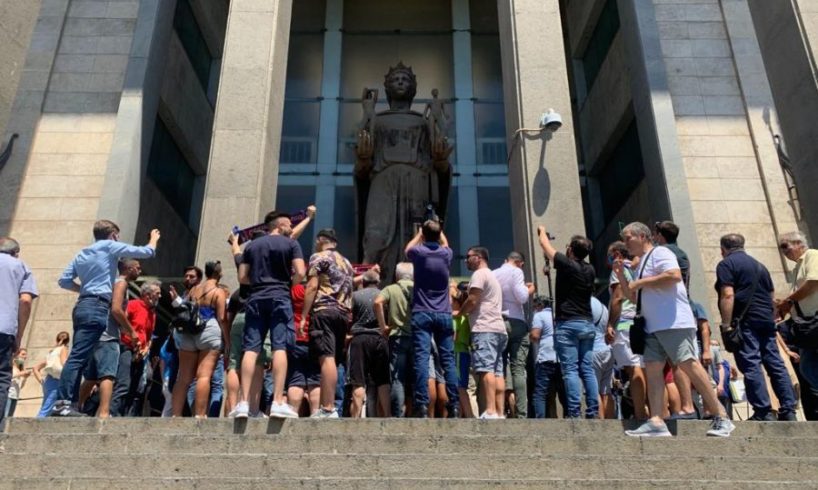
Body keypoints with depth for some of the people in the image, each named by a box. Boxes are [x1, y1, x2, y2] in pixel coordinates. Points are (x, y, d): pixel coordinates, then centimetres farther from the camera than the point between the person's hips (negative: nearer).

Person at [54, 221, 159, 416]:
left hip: (82, 306, 8)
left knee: (78, 357, 6)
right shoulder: (110, 246, 3)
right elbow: (146, 252, 4)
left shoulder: (82, 253, 23)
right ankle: (62, 403, -19)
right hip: (96, 307, -8)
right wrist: (154, 239, 23)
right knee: (78, 357, -15)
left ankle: (70, 403, 5)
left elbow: (64, 280, 19)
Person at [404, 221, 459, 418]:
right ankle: (454, 405, 2)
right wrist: (438, 231, 44)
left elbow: (407, 248, 24)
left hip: (422, 314, -2)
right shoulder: (445, 253, 5)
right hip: (444, 314, 3)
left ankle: (422, 405, -17)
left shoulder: (419, 252, -2)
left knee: (421, 358, -9)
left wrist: (419, 234, 37)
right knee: (448, 359, 3)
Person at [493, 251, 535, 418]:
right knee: (518, 370, -5)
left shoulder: (493, 274, 13)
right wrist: (529, 290, 8)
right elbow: (522, 297, -12)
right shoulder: (516, 272, -3)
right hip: (515, 323, -5)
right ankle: (521, 414, -8)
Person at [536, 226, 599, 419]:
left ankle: (574, 413, -8)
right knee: (588, 370, 6)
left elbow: (545, 244, 6)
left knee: (570, 370, -6)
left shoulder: (566, 264, -7)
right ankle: (593, 412, 6)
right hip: (587, 324, 6)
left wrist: (542, 231, 25)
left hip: (567, 324, -6)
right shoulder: (590, 270, 10)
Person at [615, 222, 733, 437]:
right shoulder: (642, 263, 25)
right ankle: (656, 422, -6)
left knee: (688, 365, -11)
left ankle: (721, 416, -3)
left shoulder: (659, 253, -2)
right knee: (652, 368, -2)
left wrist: (641, 282, -13)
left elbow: (674, 275, -21)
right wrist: (621, 275, 14)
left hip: (674, 323, -9)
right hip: (653, 327, 9)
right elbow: (634, 297, 27)